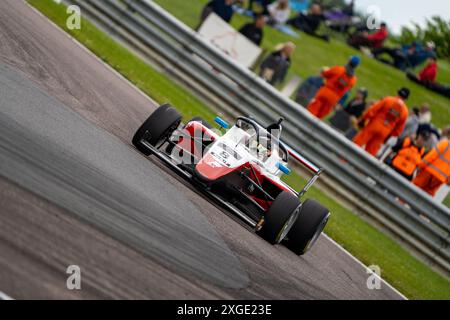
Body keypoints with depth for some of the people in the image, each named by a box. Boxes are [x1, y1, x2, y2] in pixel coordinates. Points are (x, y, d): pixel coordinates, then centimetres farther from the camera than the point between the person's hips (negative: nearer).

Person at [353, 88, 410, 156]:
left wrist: (363, 119, -1)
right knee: (371, 152, 10)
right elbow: (399, 128, 8)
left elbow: (372, 110, -9)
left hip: (374, 125, -3)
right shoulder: (405, 111, 2)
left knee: (357, 143, 3)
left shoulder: (388, 100, -6)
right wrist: (390, 135, 19)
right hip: (384, 132, 3)